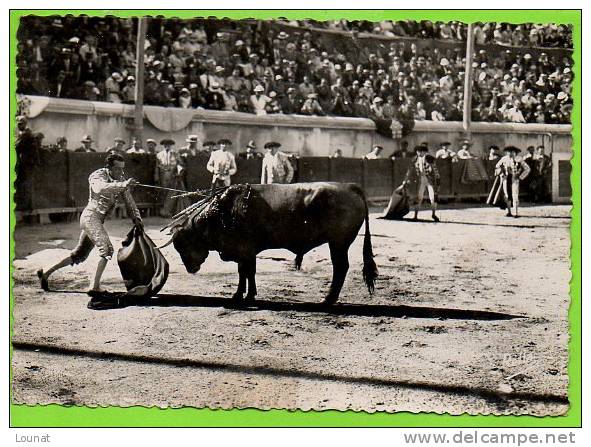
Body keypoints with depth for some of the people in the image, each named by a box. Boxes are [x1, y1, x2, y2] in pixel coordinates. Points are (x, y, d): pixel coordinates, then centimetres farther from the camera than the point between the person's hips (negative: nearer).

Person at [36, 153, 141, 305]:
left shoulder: (121, 180, 11)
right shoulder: (98, 175, -11)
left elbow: (129, 202, 10)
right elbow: (100, 189, -35)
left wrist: (136, 218, -6)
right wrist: (122, 185, -45)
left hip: (97, 220, 9)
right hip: (91, 216, -8)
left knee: (79, 255, 16)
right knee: (106, 250, -22)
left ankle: (45, 274, 27)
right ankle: (95, 287, -26)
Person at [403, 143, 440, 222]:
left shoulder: (429, 159, -5)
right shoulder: (415, 160, 4)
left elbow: (435, 169, -3)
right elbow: (410, 171, 11)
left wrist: (437, 180, -5)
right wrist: (405, 181, 11)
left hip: (430, 179, -2)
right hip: (421, 181, 2)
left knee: (433, 197, -5)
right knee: (418, 198, -1)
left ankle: (433, 214, 13)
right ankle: (415, 216, 4)